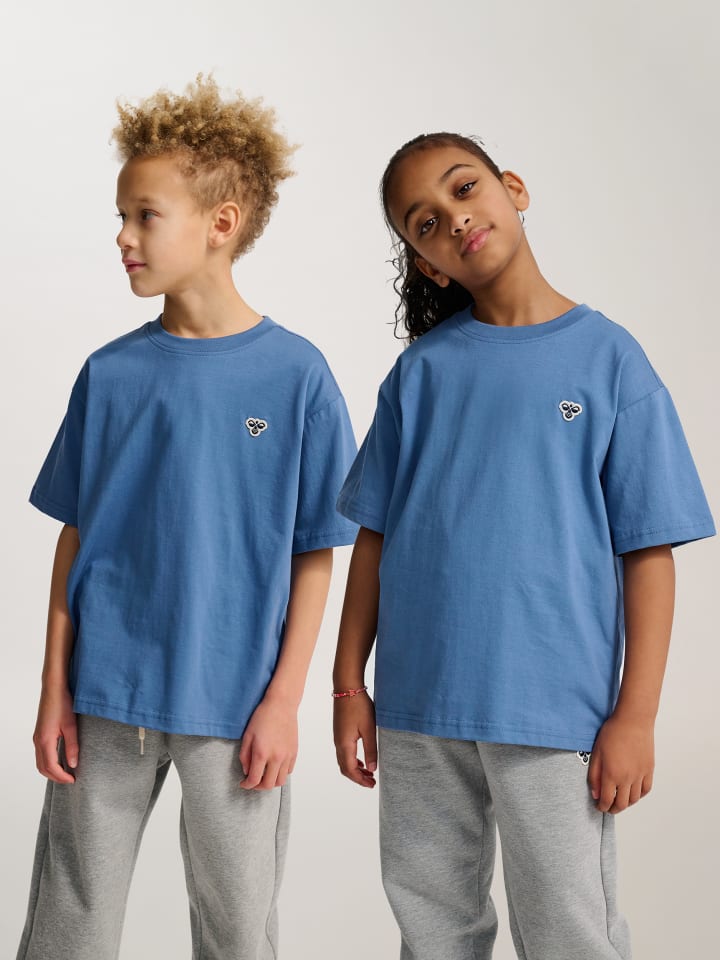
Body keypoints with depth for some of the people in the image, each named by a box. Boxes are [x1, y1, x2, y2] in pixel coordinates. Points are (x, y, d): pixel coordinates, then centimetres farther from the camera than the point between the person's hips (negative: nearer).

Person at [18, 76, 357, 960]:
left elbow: (314, 556, -2)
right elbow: (75, 539, 6)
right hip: (105, 702, 2)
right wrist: (55, 691, 3)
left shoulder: (295, 375, -6)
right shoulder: (111, 374, 2)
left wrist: (283, 700, -6)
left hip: (232, 707, -2)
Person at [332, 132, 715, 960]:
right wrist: (349, 684, 4)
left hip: (556, 710, -3)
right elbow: (375, 537, 8)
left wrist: (636, 714, -9)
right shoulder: (421, 370, 5)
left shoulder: (608, 357, -4)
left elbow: (648, 551, -5)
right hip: (418, 708, 3)